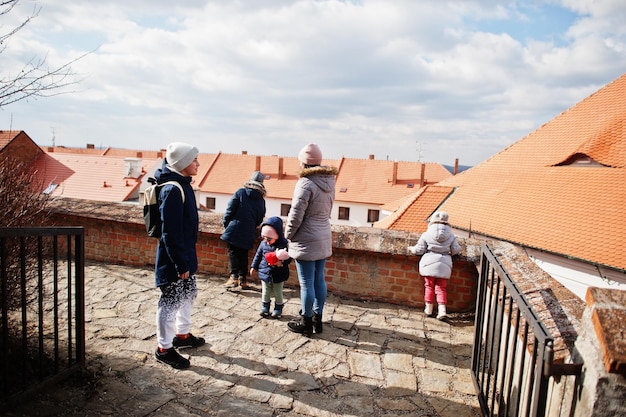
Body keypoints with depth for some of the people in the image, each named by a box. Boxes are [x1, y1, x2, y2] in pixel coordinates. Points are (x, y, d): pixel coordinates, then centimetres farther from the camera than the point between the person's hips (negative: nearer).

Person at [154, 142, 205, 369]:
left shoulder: (183, 184, 7)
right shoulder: (172, 190, -23)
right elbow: (171, 233, -24)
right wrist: (180, 264, -21)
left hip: (186, 256, 10)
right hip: (173, 261, -10)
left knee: (188, 294, 22)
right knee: (170, 302, 4)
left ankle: (182, 334, 40)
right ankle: (164, 348, 20)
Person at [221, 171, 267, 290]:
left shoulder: (240, 192, -2)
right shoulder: (261, 199, 8)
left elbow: (230, 209, -5)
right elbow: (260, 218, 11)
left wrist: (225, 223, 7)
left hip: (235, 228, -3)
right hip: (249, 233, 3)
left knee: (233, 252, 1)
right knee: (243, 254, 12)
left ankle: (234, 276, -11)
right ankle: (242, 279, 13)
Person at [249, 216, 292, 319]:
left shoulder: (284, 244, -17)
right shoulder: (263, 244, -4)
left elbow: (289, 258, -14)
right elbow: (258, 255, 9)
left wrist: (282, 262, -32)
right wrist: (254, 266, 13)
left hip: (279, 275, -3)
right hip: (265, 273, 3)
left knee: (278, 293, 11)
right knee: (265, 292, 15)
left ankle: (278, 309, 28)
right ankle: (265, 307, 32)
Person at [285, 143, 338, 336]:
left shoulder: (306, 183, -19)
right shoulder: (329, 181, 5)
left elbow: (296, 215, -18)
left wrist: (288, 234, -3)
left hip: (306, 241, -8)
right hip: (324, 239, 8)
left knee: (307, 283, 4)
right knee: (319, 280, 16)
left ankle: (306, 322, 17)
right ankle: (317, 317, 28)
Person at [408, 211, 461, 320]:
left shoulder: (426, 235, -5)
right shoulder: (451, 236, 1)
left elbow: (419, 250, -1)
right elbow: (456, 250, 4)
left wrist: (411, 249, 19)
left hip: (429, 263, -1)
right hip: (444, 265, 2)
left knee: (429, 286, 11)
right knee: (441, 288, 7)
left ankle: (428, 308, 16)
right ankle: (442, 310, -4)